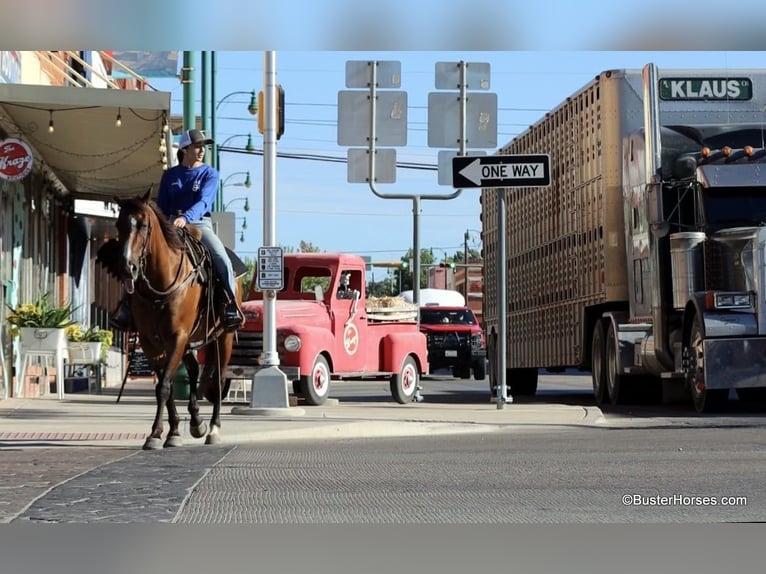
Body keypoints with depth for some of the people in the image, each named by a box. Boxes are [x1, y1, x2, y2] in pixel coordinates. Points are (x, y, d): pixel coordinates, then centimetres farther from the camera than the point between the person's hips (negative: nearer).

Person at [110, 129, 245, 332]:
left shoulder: (210, 174, 4)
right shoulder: (170, 175, 12)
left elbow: (203, 201, -13)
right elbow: (161, 208, 16)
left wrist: (186, 218, -31)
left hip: (200, 224, -2)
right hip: (171, 225, 2)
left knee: (222, 260, -27)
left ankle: (231, 305, -18)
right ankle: (127, 303, -12)